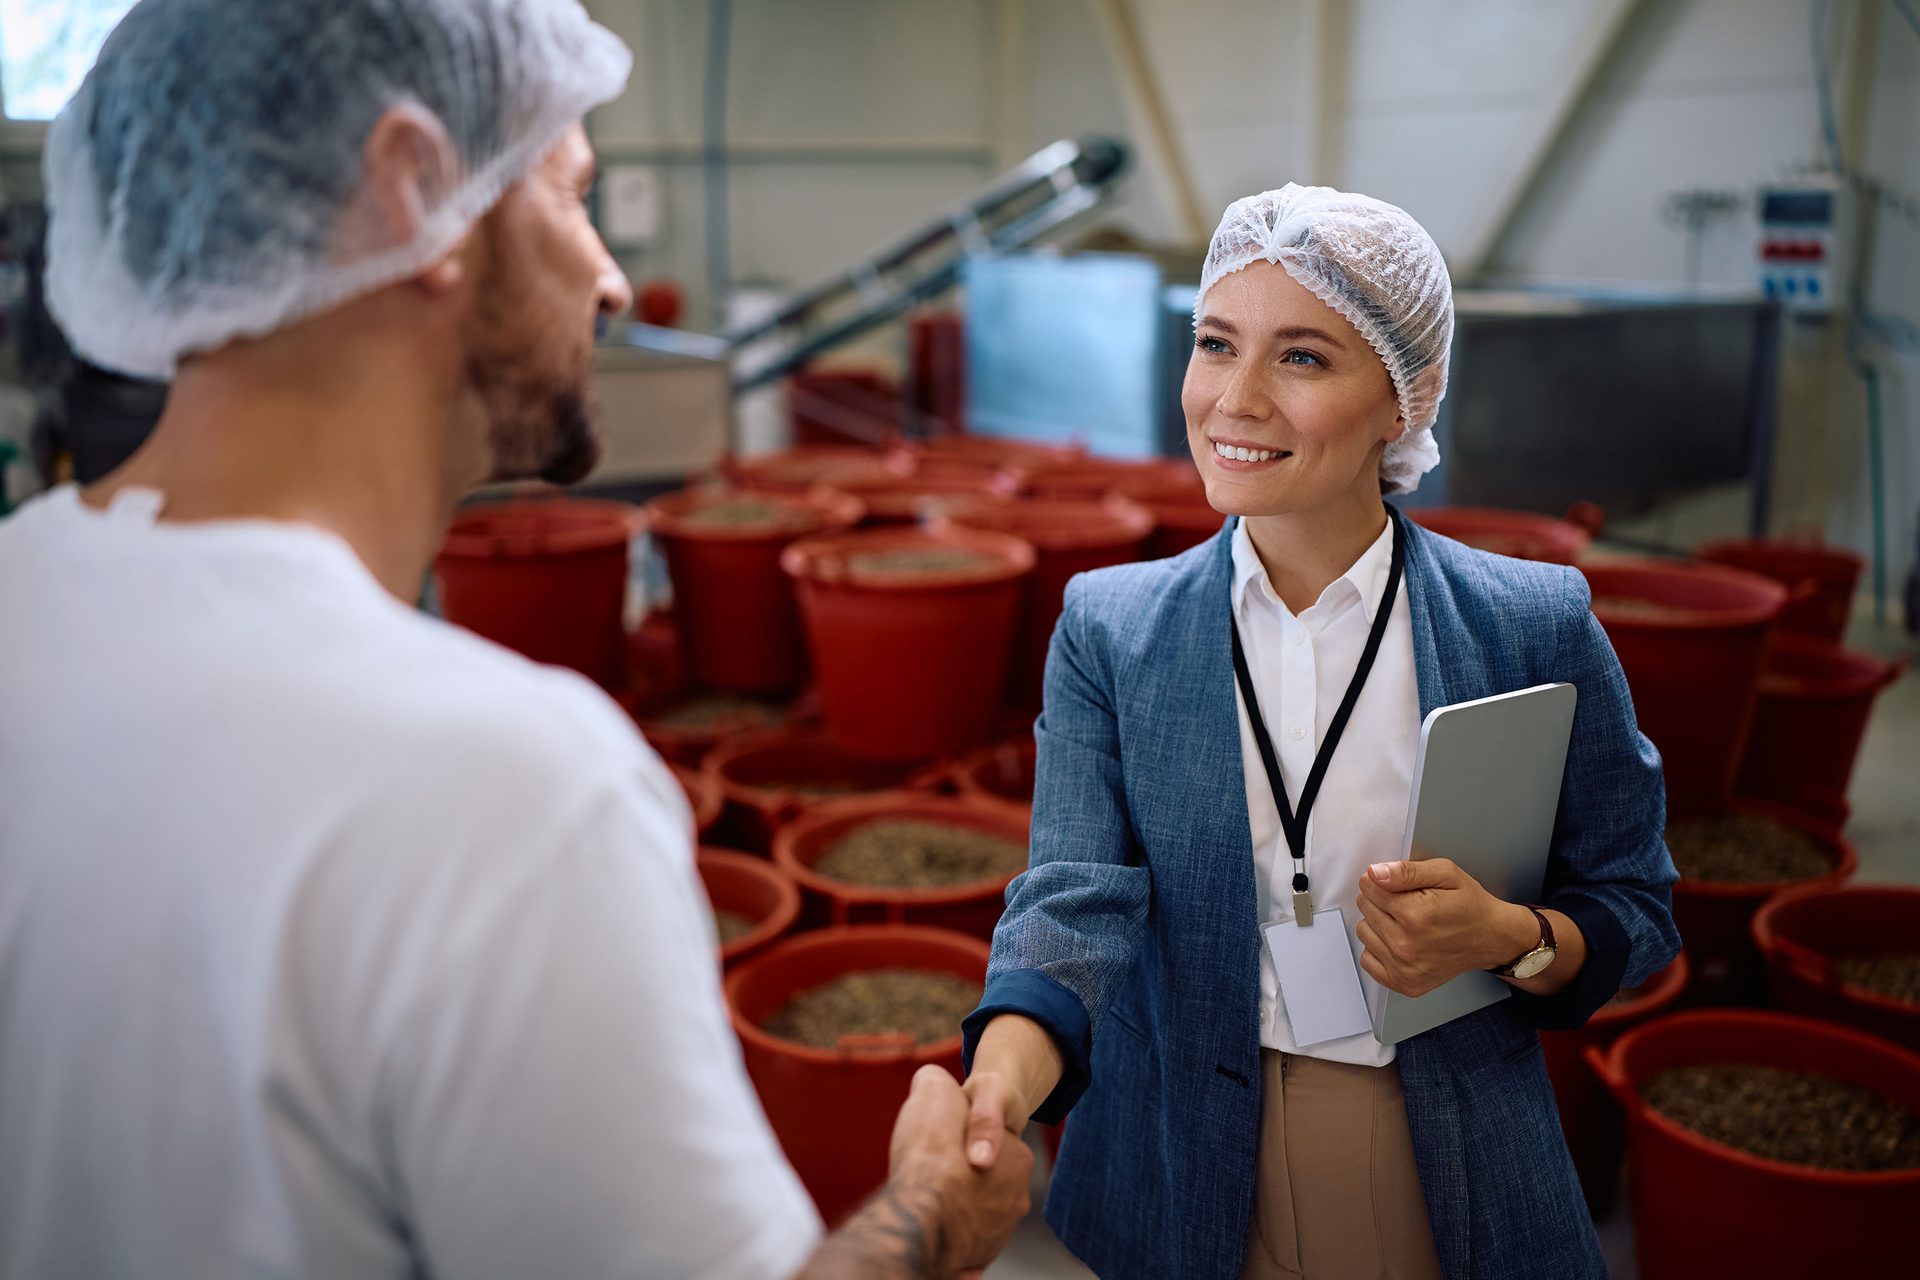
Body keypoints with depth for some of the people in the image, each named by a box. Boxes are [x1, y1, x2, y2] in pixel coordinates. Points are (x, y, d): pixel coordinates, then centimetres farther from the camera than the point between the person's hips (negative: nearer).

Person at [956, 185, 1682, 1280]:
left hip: (1450, 1190, 0)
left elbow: (1634, 913, 0)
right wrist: (995, 1093, -35)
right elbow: (1077, 901, -16)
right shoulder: (1109, 629, -6)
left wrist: (1508, 937, -21)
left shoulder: (1539, 628, -7)